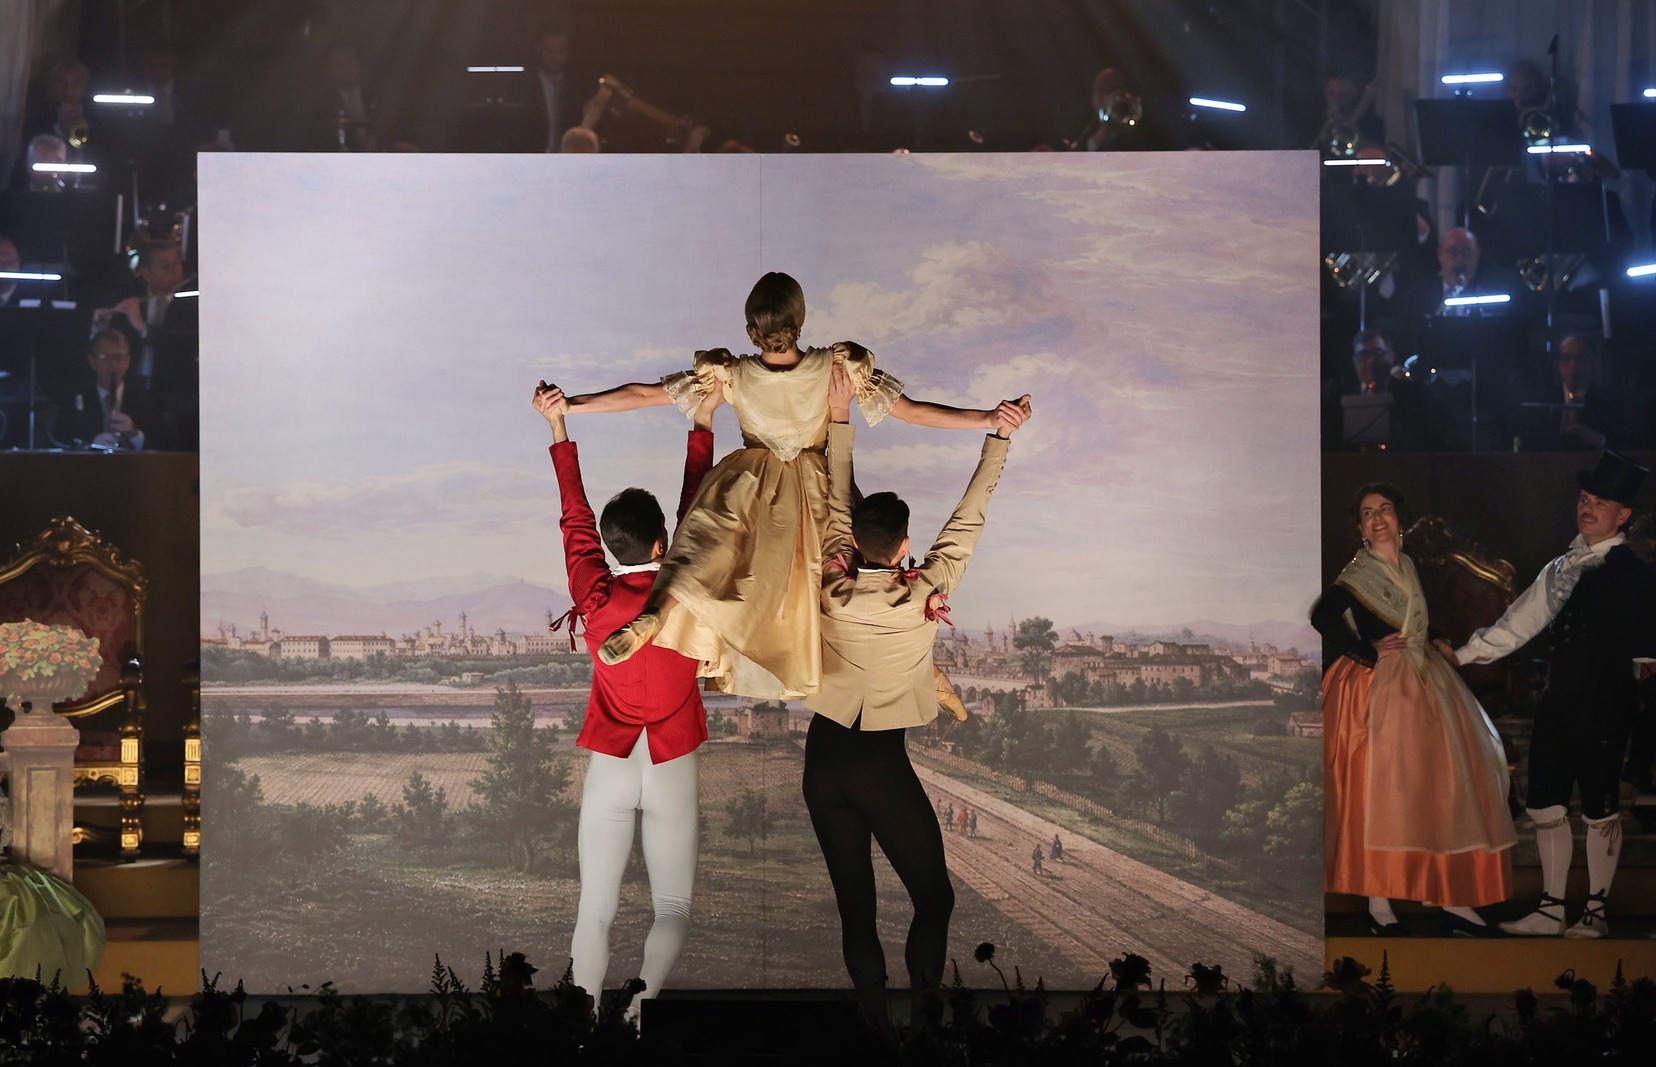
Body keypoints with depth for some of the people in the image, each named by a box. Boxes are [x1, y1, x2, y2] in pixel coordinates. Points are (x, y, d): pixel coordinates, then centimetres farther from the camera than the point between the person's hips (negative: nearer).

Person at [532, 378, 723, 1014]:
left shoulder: (595, 598, -9)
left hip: (608, 770, 1)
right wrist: (703, 421, 11)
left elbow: (576, 519, 3)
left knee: (595, 909, 5)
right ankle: (640, 1004, -20)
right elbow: (696, 513, 2)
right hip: (673, 770, -1)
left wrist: (559, 429, 12)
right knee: (673, 908, 4)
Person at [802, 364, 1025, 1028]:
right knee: (934, 900, 8)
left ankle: (878, 1027, 10)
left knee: (855, 908, 8)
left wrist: (840, 419, 13)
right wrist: (1000, 438, 9)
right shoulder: (926, 595, -12)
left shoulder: (834, 588, -6)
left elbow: (836, 501, 6)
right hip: (884, 763, -3)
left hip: (825, 759, 3)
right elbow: (968, 519, -2)